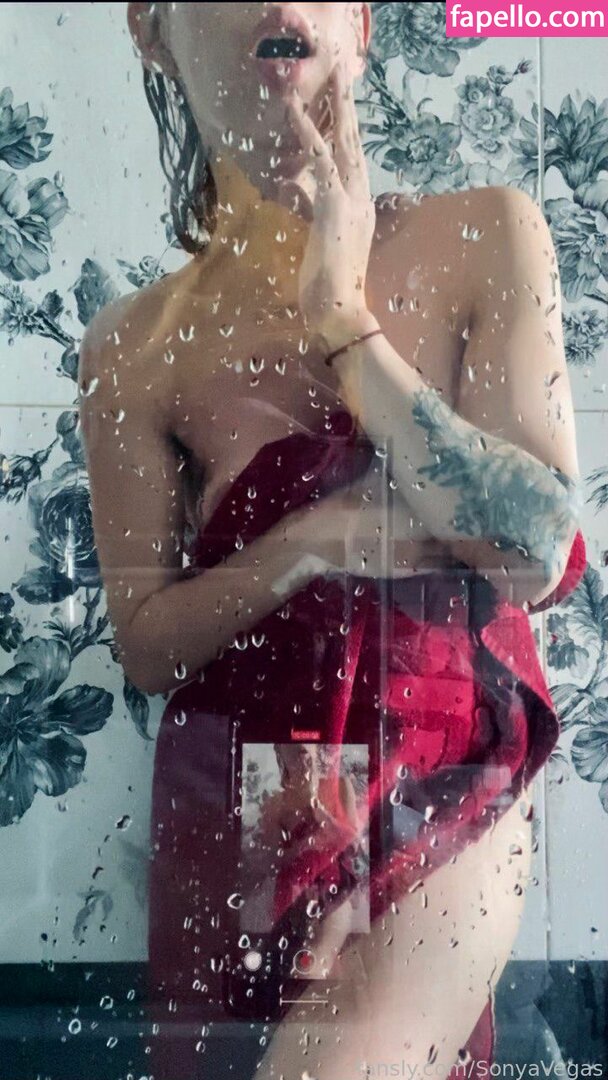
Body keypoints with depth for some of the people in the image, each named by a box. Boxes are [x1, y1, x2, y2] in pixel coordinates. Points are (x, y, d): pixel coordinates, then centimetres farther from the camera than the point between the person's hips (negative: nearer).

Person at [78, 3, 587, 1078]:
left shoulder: (487, 238, -5)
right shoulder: (135, 345, -4)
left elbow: (538, 547, -14)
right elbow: (146, 645, -2)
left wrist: (343, 317, -17)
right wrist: (315, 540, -19)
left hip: (446, 785, -1)